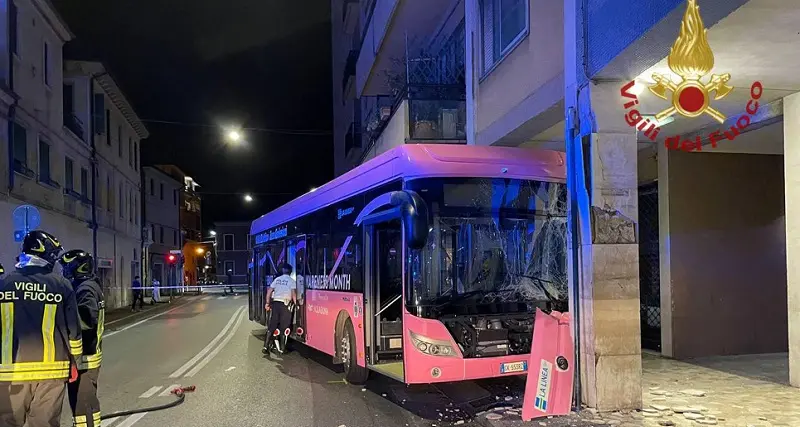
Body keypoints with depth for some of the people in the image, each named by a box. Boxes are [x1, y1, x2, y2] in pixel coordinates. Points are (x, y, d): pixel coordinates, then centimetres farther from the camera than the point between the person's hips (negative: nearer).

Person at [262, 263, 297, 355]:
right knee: (284, 327, 4)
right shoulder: (291, 281, 1)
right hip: (285, 304, -4)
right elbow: (293, 293, -11)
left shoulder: (277, 279, 14)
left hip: (275, 303, 4)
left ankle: (266, 347, 4)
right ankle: (282, 348, 6)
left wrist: (267, 303, 15)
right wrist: (295, 303, -3)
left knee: (272, 326, 7)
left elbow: (269, 291, 10)